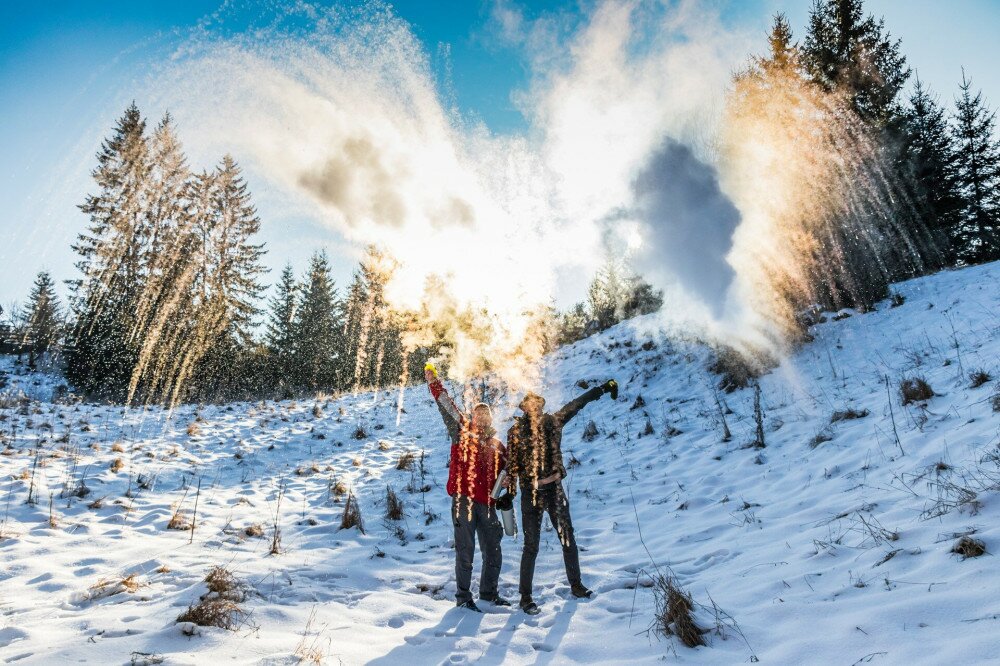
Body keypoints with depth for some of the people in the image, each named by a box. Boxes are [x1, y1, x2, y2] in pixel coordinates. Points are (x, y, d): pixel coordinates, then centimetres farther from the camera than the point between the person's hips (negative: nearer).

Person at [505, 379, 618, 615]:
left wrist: (602, 388, 16)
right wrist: (510, 490, -9)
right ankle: (525, 596, 16)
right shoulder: (516, 430, -6)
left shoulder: (553, 422, 2)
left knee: (568, 539, 12)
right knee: (531, 546, 2)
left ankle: (576, 585, 31)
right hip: (531, 493, -3)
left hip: (554, 489, 4)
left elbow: (576, 404, 10)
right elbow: (512, 463, -4)